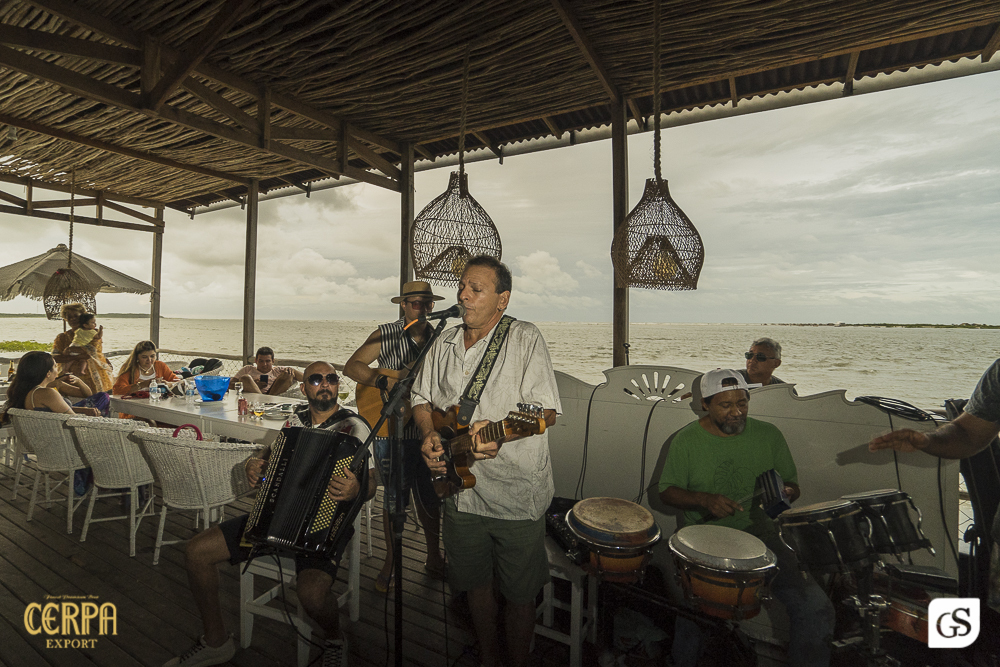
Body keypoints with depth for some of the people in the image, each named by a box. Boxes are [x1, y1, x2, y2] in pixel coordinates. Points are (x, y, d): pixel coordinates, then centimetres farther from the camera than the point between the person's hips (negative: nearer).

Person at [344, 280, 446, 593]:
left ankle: (434, 557, 33)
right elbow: (351, 366, -7)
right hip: (392, 430, -2)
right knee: (395, 497, 8)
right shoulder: (386, 334, -3)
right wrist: (385, 382, -20)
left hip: (429, 430, 3)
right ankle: (391, 561, 28)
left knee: (431, 496, 12)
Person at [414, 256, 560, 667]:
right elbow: (423, 399, 15)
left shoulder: (525, 338, -10)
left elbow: (548, 412, -14)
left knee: (519, 592, 11)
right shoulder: (444, 344, 6)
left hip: (517, 493, -4)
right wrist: (429, 436, -4)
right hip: (461, 489, 5)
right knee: (475, 582, 21)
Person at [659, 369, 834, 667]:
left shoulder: (768, 435, 3)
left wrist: (785, 493, -11)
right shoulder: (687, 440, -4)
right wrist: (704, 499, -16)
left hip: (760, 534, 3)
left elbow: (792, 484, 13)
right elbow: (667, 491, 1)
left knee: (816, 607, -14)